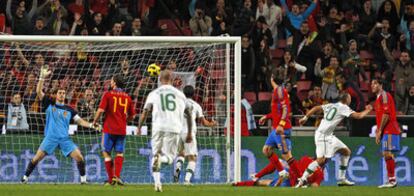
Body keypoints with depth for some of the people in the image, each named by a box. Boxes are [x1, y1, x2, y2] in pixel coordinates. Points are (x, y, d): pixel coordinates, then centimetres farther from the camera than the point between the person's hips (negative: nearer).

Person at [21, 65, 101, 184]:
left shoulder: (69, 110, 12)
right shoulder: (49, 104, 7)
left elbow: (80, 121, 11)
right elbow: (39, 91, -2)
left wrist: (91, 125, -6)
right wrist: (42, 77, -12)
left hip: (65, 138, 2)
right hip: (50, 137, -2)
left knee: (79, 157, -10)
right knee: (37, 158, -10)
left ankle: (83, 179, 5)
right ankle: (25, 177, 4)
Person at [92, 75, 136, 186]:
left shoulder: (108, 95, -5)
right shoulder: (127, 97, 7)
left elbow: (100, 110, -12)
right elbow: (132, 116, 12)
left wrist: (95, 121, 3)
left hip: (109, 128, -3)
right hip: (122, 130, 3)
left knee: (106, 153, 7)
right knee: (119, 153, 9)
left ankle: (111, 179, 1)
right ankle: (117, 176, -10)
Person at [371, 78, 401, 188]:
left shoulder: (384, 95, -8)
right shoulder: (378, 98, 23)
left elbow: (386, 114, -17)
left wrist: (379, 131, -16)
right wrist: (377, 132, 19)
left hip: (389, 130, -10)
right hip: (385, 131, 10)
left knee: (388, 154, -13)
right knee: (386, 154, 8)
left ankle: (393, 180, -13)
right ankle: (390, 180, 10)